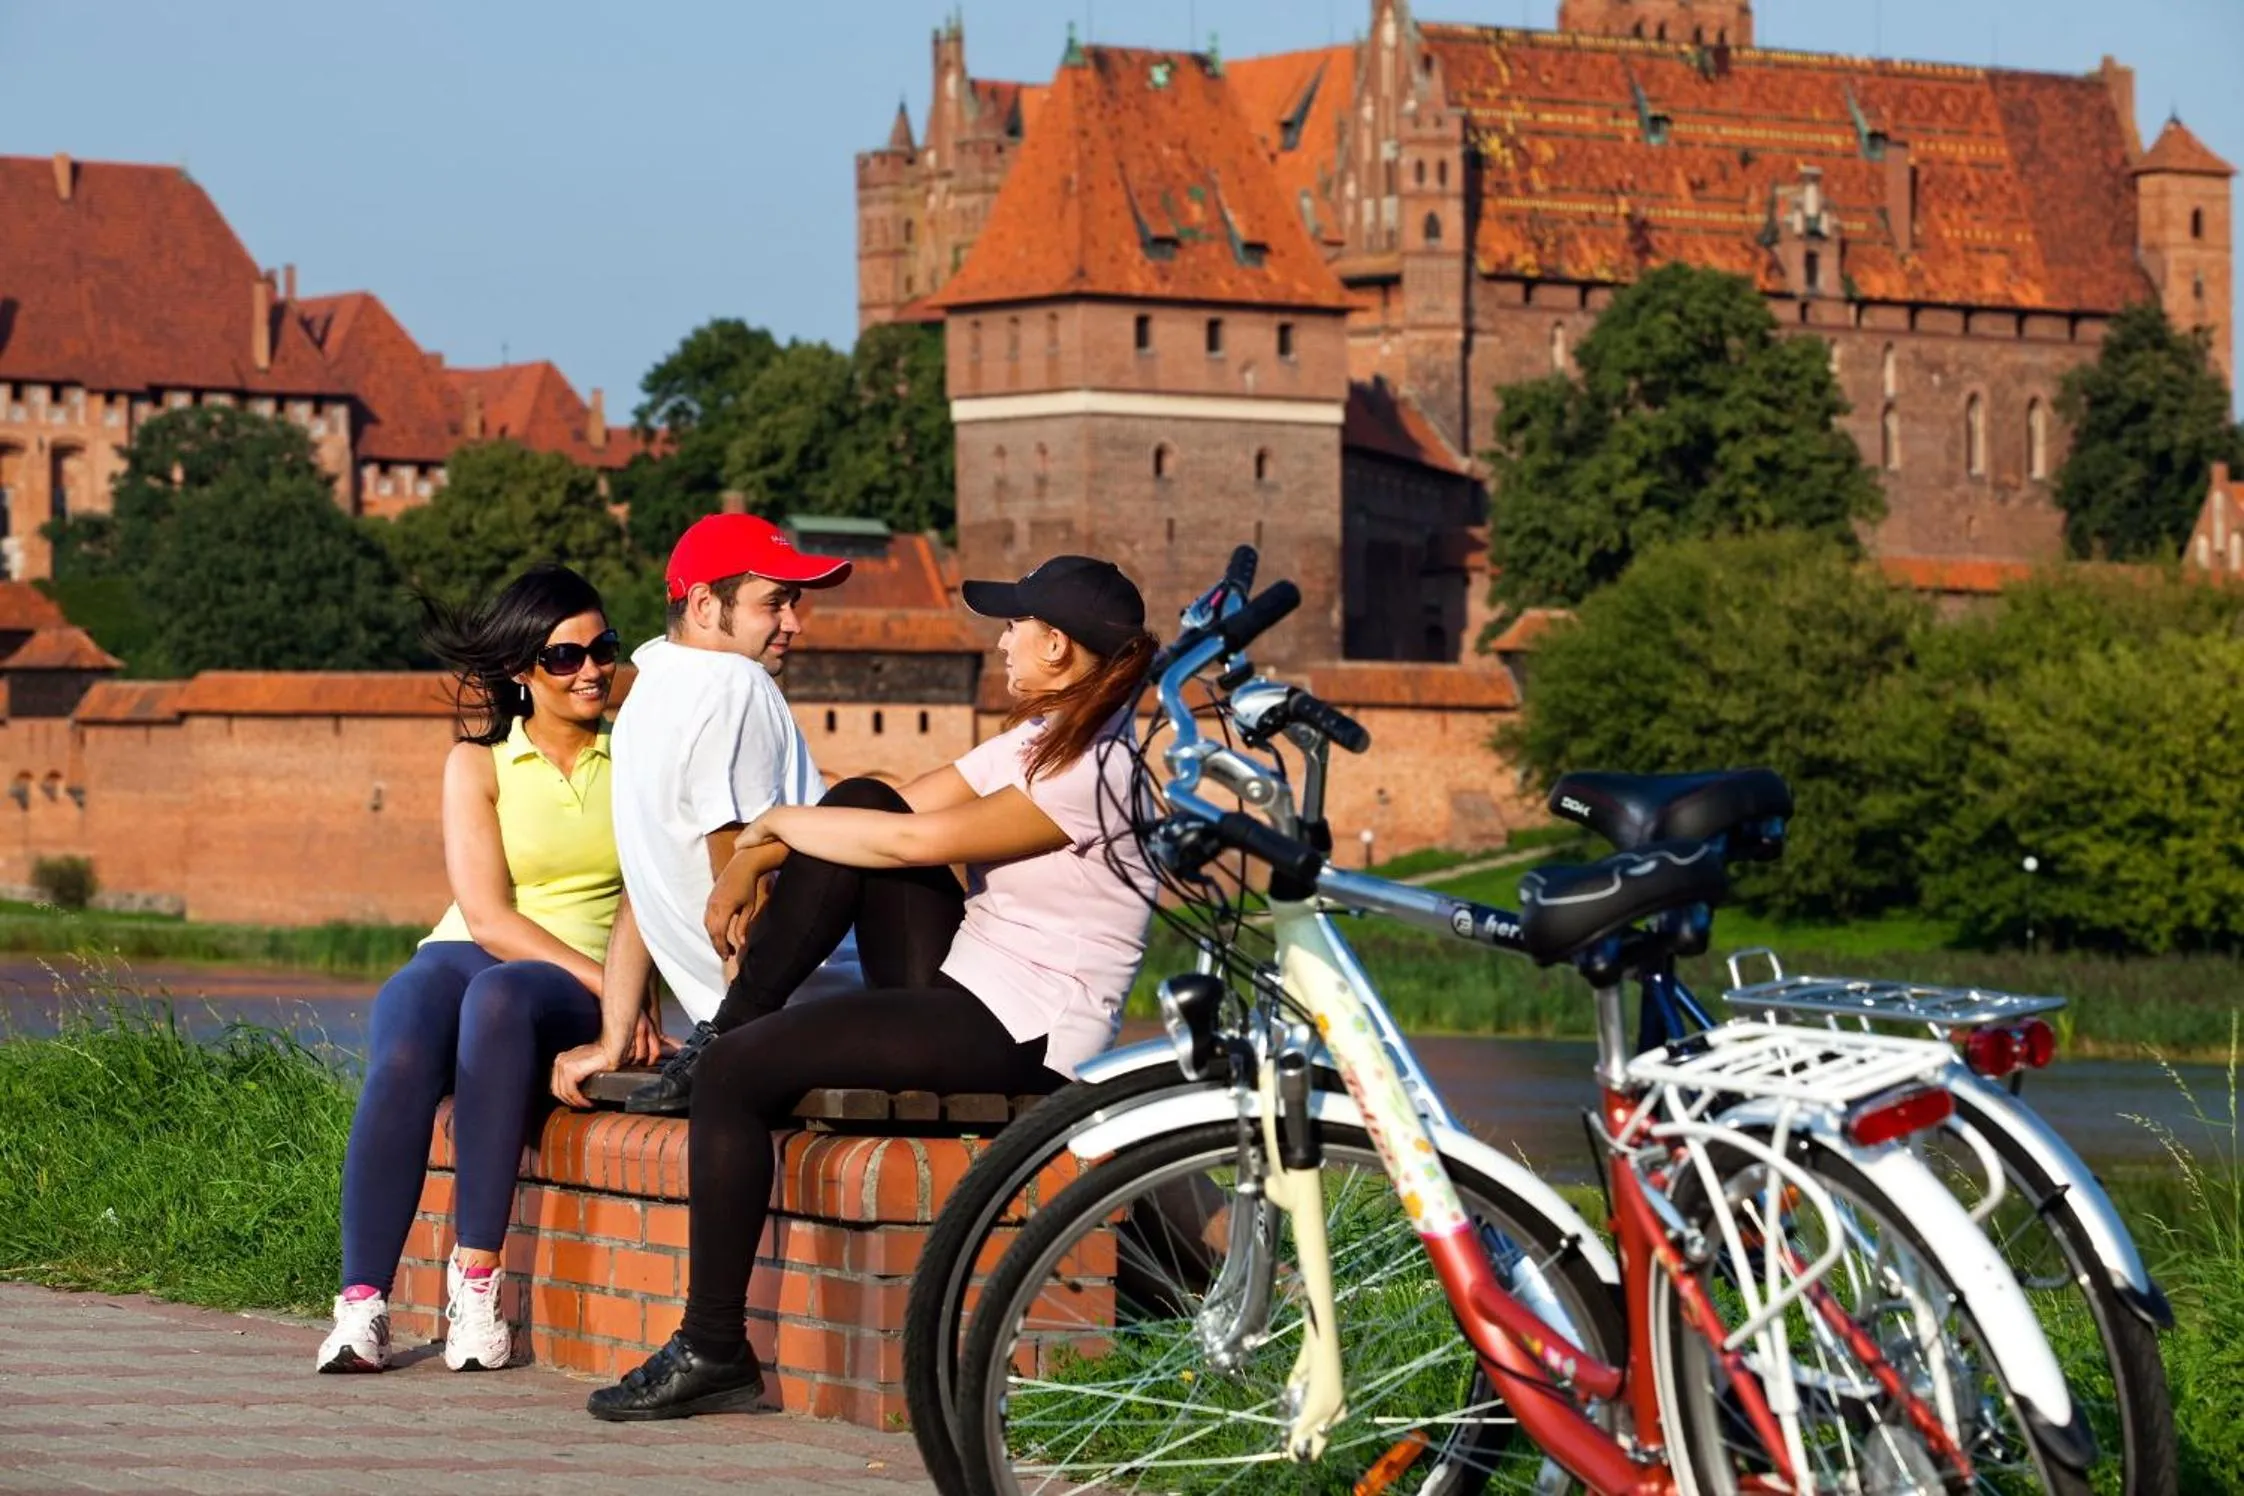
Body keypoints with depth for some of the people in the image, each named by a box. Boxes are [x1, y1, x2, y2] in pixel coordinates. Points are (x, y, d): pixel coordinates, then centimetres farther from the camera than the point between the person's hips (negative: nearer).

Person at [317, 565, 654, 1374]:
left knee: (499, 997, -38)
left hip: (574, 995, 0)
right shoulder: (478, 763, 8)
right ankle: (361, 1301, -36)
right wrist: (602, 980, -18)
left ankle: (476, 1275, -37)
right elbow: (487, 915, -4)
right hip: (464, 954, 0)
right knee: (401, 1062, -36)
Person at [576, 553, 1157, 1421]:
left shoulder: (1098, 773, -17)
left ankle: (713, 1351, -11)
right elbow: (896, 813, 10)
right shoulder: (1034, 744, 14)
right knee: (861, 802, -3)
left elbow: (921, 839, -24)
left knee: (739, 1070, -18)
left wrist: (776, 823, -11)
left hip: (1021, 1040, -9)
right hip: (959, 988, 9)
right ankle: (738, 1015, 1)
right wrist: (751, 861, -3)